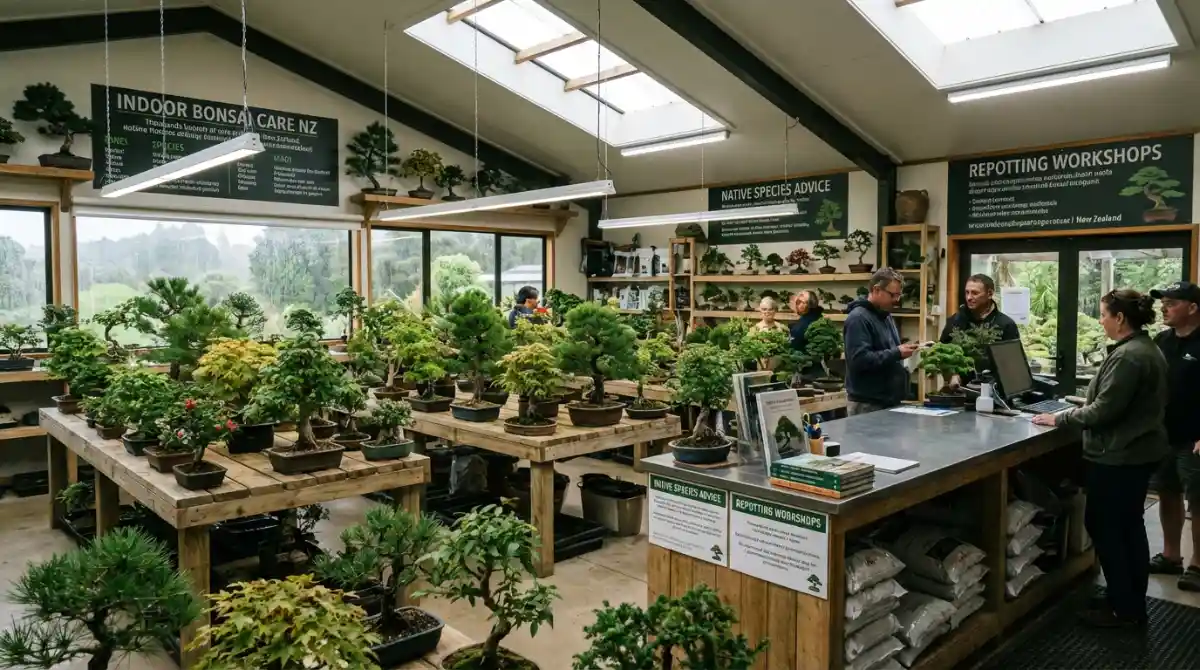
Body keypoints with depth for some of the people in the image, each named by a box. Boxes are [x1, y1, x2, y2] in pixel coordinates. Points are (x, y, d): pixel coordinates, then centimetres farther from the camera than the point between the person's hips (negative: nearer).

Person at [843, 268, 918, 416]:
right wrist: (896, 353, -21)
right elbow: (859, 359, -26)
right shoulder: (858, 318, -15)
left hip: (890, 400, 9)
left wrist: (902, 350, 6)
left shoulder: (886, 316, 15)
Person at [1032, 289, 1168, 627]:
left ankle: (1122, 609, 10)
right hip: (1138, 451, 10)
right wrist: (1081, 406, 16)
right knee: (1129, 527, 17)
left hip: (1118, 456, -10)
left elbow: (1104, 411, -23)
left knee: (1104, 527, 1)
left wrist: (1060, 418, -13)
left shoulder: (1127, 356, -22)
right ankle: (1133, 604, 26)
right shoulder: (1147, 349, 11)